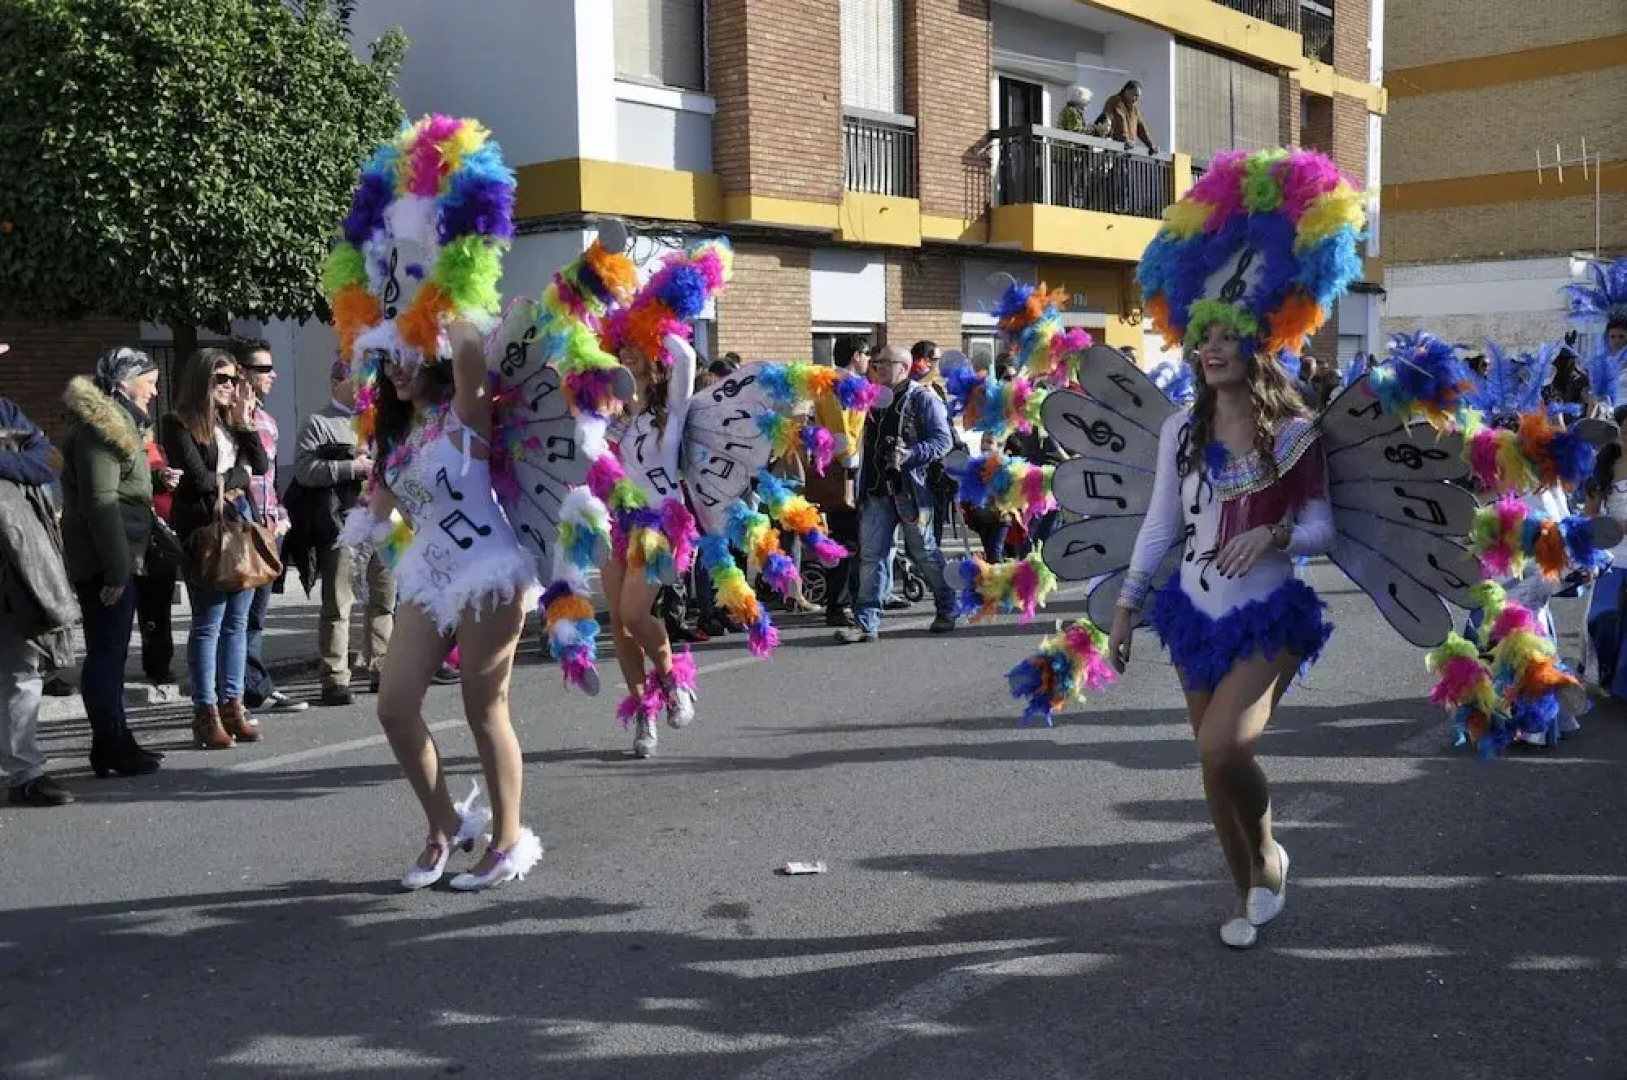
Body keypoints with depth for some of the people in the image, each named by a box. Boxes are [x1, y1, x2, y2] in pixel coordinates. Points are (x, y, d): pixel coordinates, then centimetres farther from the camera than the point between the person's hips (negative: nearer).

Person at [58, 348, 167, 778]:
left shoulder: (117, 420, 19)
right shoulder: (101, 424, -13)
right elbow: (101, 501, -21)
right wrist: (116, 568, -23)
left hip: (115, 560, 10)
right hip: (105, 561, -10)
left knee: (111, 651, 14)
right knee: (107, 652, -5)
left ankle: (115, 742, 21)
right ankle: (110, 747, 0)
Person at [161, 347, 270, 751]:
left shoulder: (230, 419, 15)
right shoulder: (178, 423, -3)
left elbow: (260, 466, 5)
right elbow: (199, 479, -11)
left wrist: (244, 421, -1)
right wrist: (239, 474, 3)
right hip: (203, 528, -6)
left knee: (236, 621, 8)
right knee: (209, 622, -4)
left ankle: (232, 704, 14)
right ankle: (206, 713, 0)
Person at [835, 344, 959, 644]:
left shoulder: (923, 399, -5)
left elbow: (943, 439, -12)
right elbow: (865, 443, 24)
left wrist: (909, 455, -23)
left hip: (910, 489, -6)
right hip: (876, 489, 6)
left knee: (923, 552, 6)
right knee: (871, 554, -1)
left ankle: (947, 610, 25)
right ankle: (867, 622, 0)